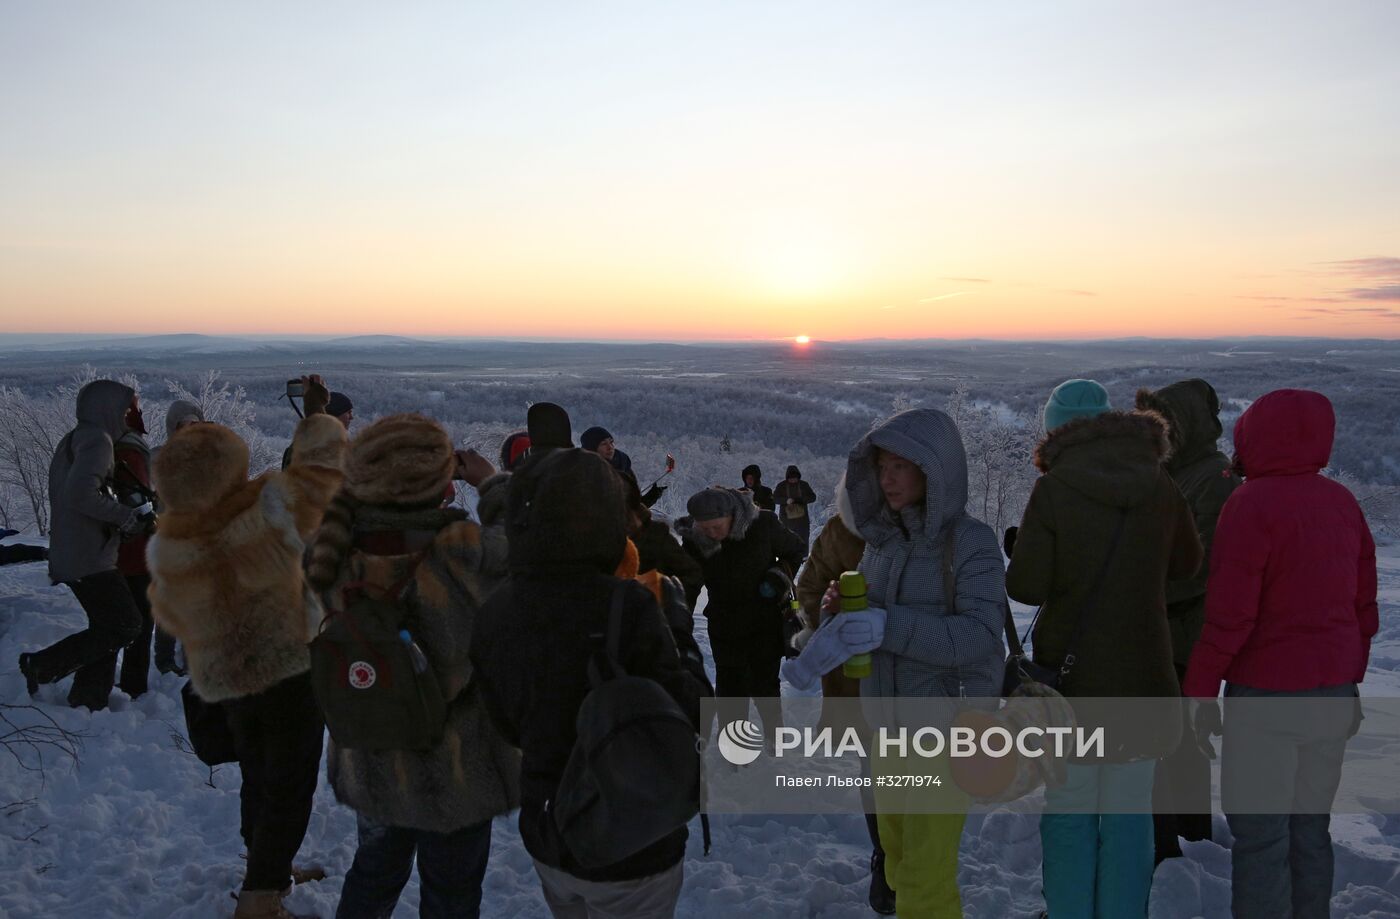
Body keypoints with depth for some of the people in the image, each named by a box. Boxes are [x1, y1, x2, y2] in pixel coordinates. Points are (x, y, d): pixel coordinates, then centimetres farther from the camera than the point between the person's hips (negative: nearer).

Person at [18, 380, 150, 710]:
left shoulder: (73, 440, 19)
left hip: (70, 556, 10)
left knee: (107, 629, 15)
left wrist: (128, 516, 13)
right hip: (89, 558, -10)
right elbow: (81, 494, -26)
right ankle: (42, 665, -2)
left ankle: (87, 702, 19)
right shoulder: (97, 439, -13)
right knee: (127, 625, -7)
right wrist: (128, 516, -14)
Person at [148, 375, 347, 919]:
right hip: (292, 667, -4)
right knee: (290, 783, 8)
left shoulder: (165, 548, -13)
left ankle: (268, 871, 41)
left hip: (224, 680, 4)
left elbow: (171, 620, 2)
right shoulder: (270, 508, -26)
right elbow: (320, 465, -11)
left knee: (257, 773, 25)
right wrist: (318, 414, 6)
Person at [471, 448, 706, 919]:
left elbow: (510, 725, 4)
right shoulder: (625, 610, -27)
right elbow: (683, 716, -19)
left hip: (544, 833, 6)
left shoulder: (495, 611, -6)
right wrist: (677, 646, -4)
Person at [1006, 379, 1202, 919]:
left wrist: (1019, 556, 6)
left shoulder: (1053, 489, -14)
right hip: (1143, 672, 3)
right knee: (1129, 812, 14)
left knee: (1069, 809, 11)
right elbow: (1187, 564, 13)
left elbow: (1027, 586, -14)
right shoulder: (1159, 485, -2)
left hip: (1072, 672, -3)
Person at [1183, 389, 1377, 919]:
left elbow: (1230, 613, -18)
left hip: (1267, 696, -7)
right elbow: (1364, 605, 12)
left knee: (1259, 836, 1)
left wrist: (1200, 689, -9)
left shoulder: (1252, 504, -15)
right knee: (1309, 830, 17)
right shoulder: (1343, 502, 6)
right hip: (1333, 694, 7)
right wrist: (1351, 681, 21)